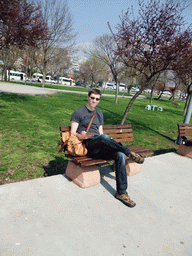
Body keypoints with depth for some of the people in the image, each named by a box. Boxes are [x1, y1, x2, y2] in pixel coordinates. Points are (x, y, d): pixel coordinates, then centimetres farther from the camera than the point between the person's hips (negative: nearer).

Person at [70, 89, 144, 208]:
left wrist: (109, 141, 3)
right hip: (87, 145, -5)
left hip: (100, 147, 5)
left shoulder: (99, 114, 25)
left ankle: (121, 192, -15)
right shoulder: (79, 112, 7)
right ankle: (129, 152, -15)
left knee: (120, 155, -22)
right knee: (104, 137, -38)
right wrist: (82, 136, -21)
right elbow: (73, 133, 1)